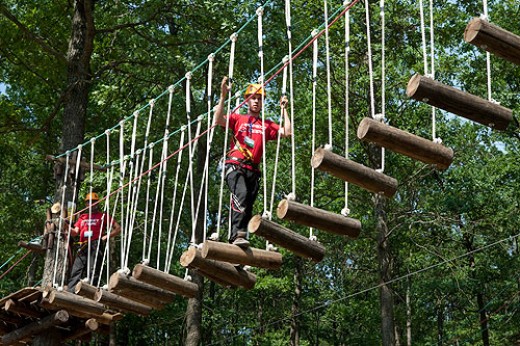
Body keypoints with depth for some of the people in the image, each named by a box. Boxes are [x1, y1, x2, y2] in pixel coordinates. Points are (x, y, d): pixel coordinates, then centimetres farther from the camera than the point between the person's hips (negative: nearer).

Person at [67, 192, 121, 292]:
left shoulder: (103, 216, 14)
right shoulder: (82, 217, 26)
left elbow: (118, 229, 9)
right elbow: (75, 233, 17)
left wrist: (106, 236, -2)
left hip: (96, 246, -4)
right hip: (83, 247, 4)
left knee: (93, 272, -11)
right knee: (76, 271, -6)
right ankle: (70, 292, -11)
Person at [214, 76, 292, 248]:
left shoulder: (267, 125, 20)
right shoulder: (238, 118, 13)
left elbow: (287, 132, 8)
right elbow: (218, 120, -3)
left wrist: (283, 109, 12)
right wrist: (223, 97, -10)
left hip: (253, 170, 5)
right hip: (235, 166, -5)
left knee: (247, 207, 0)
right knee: (241, 195, -30)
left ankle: (236, 239, 2)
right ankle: (238, 235, -40)